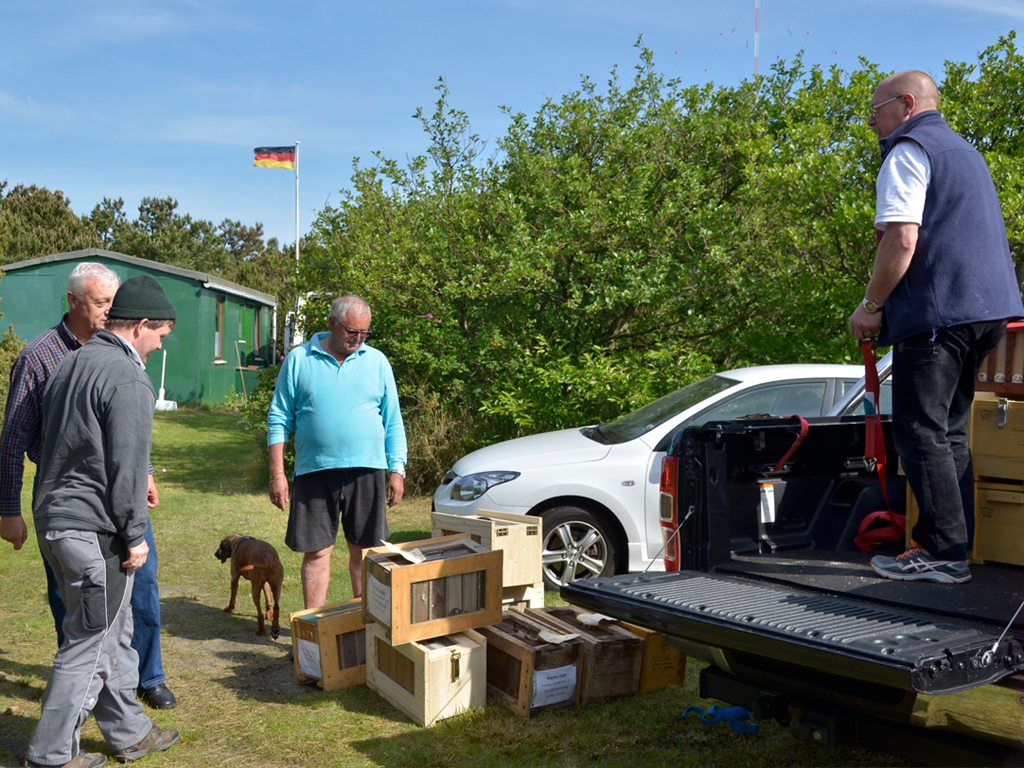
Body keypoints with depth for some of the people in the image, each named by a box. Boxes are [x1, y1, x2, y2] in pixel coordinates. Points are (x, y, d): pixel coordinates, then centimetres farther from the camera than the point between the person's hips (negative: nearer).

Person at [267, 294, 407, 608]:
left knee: (363, 550, 9)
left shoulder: (377, 361, 7)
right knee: (316, 552, 4)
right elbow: (279, 419, 3)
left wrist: (397, 470, 2)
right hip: (314, 472, -1)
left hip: (366, 470, 1)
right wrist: (277, 473, -3)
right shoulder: (299, 360, 2)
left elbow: (393, 422, 9)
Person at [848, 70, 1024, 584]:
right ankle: (959, 542, 16)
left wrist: (870, 306, -8)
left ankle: (942, 552, -5)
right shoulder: (965, 151, 25)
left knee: (921, 431, -6)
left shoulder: (908, 151, -5)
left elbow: (902, 239, -18)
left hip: (938, 310, -10)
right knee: (950, 430, 14)